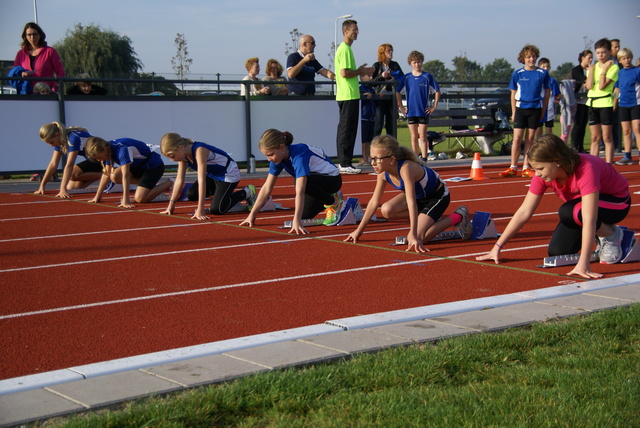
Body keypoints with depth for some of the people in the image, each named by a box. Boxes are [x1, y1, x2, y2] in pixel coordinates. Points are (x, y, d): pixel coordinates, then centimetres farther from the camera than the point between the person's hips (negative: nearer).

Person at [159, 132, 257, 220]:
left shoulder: (199, 151, -34)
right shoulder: (183, 155, -9)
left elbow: (201, 180, -38)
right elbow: (179, 180, -2)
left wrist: (200, 210, -41)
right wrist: (171, 206, -3)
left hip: (229, 175, -8)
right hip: (213, 175, 8)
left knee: (216, 209, -17)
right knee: (191, 194, -7)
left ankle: (246, 193, 3)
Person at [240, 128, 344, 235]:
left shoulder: (299, 155, -34)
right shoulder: (277, 158, -10)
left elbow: (299, 192, -43)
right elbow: (267, 188, -6)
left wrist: (297, 221, -49)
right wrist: (252, 215, -7)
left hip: (332, 179, -8)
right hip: (316, 183, 8)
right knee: (304, 216, -4)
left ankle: (333, 203, -11)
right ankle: (327, 199, 23)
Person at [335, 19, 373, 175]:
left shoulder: (345, 48, 19)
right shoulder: (345, 49, -13)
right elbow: (344, 73, -21)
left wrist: (359, 71, 15)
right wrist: (361, 72, -10)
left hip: (346, 96, 11)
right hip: (349, 96, -11)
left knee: (345, 129, 12)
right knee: (347, 130, -8)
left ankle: (343, 163, 17)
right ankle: (345, 164, -6)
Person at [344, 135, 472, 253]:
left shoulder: (405, 168, -37)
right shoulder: (383, 173, -13)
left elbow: (411, 202, -42)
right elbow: (374, 202, -3)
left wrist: (413, 236, -46)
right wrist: (359, 230, -2)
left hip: (438, 196, -8)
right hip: (419, 196, 8)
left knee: (417, 239, -21)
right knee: (387, 210, -15)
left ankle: (458, 217, -1)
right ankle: (429, 218, 5)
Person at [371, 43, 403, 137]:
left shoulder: (395, 65, 11)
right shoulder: (376, 66, 4)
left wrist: (395, 79, -11)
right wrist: (381, 76, -15)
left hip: (392, 98, 3)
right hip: (380, 98, -3)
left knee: (392, 124, 5)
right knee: (378, 125, -6)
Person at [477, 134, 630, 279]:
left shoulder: (585, 169, -39)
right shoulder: (543, 174, -19)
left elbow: (589, 220, -44)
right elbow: (524, 212, -14)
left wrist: (583, 264, -49)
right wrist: (497, 247, -17)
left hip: (617, 202, -6)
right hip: (579, 204, 6)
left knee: (567, 212, -35)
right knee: (557, 252, -12)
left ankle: (611, 235, -8)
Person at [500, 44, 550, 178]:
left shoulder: (543, 73, 2)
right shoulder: (517, 74, 2)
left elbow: (546, 93, 7)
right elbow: (513, 94, 7)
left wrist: (543, 110, 3)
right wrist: (513, 112, 3)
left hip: (535, 109, 0)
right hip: (521, 108, 0)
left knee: (530, 139, 5)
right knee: (517, 138, -4)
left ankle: (526, 168, 10)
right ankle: (513, 168, 0)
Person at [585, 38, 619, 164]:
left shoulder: (613, 67, -4)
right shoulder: (592, 67, 11)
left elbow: (602, 86, -16)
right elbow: (589, 86, -5)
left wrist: (604, 69, -13)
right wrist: (591, 70, -5)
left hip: (605, 103, -5)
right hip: (592, 103, 5)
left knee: (607, 137, -2)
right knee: (595, 138, 9)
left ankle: (608, 166, 0)